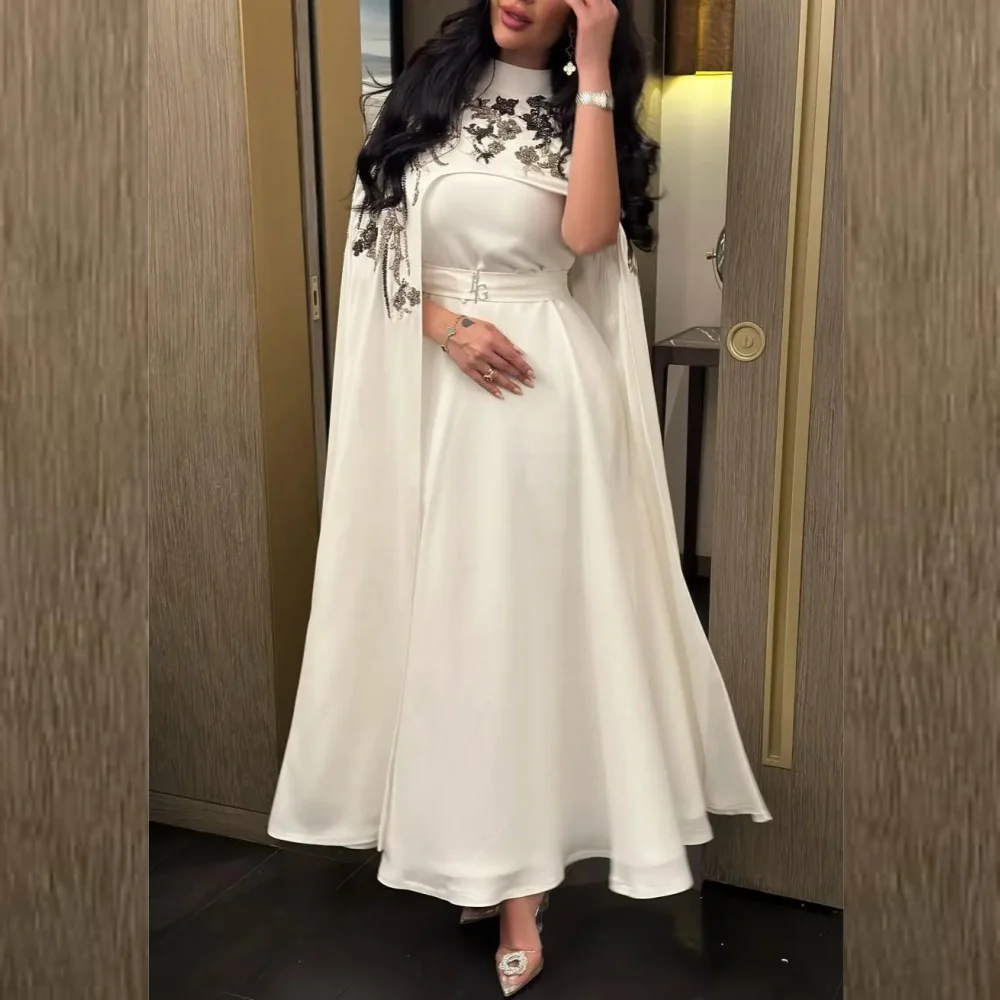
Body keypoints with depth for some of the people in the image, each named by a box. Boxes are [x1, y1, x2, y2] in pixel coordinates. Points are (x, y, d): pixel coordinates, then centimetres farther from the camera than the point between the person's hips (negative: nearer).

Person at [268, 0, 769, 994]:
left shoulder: (582, 107, 7)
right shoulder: (431, 86, 9)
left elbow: (588, 231, -13)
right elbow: (383, 238, 5)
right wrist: (448, 326, -11)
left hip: (550, 385, -2)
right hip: (442, 388, 2)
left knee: (532, 606, -1)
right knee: (453, 607, 6)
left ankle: (514, 877, 8)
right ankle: (490, 860, 22)